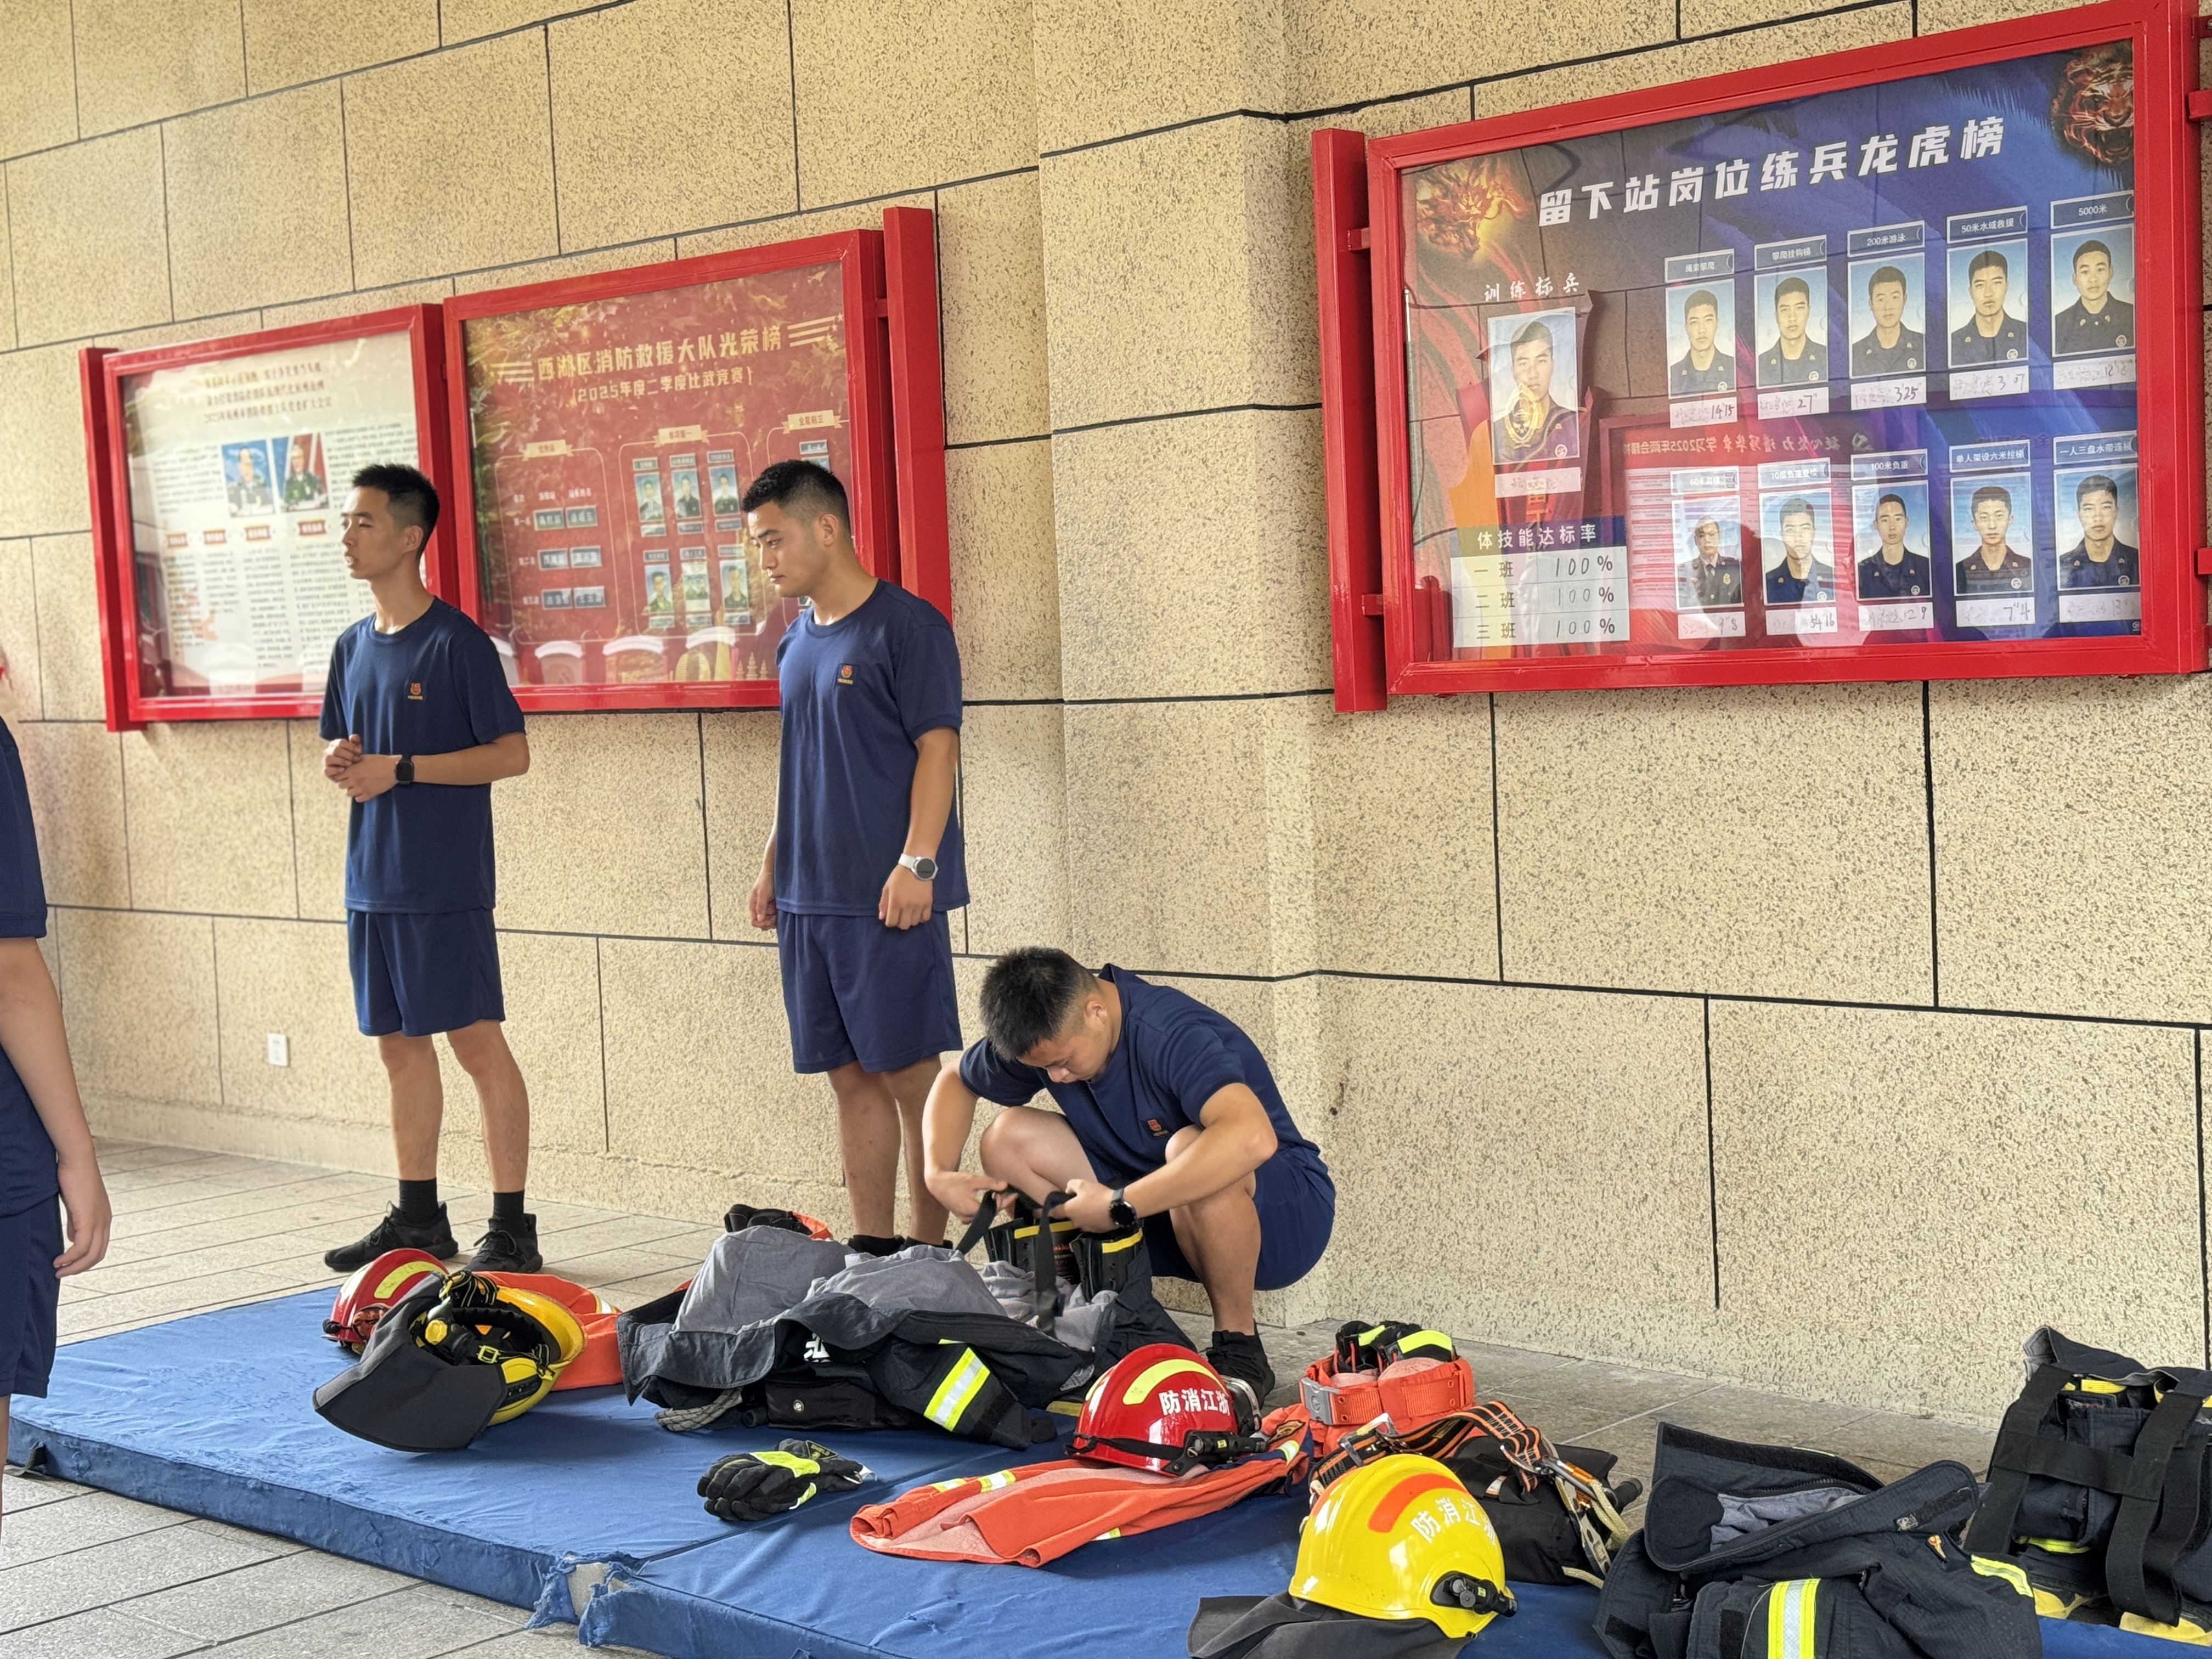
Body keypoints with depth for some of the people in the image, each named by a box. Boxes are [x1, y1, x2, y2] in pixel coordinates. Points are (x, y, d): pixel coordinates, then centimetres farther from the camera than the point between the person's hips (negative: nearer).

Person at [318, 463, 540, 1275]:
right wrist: (338, 759, -1)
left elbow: (511, 753, -12)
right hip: (373, 881, 8)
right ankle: (418, 1216, 23)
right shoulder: (354, 645, 13)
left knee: (478, 1042, -5)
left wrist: (400, 769, -16)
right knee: (400, 1046, 13)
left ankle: (511, 1227, 0)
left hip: (445, 882, -7)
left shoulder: (457, 642, -9)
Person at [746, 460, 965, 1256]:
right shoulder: (797, 641, 16)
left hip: (887, 897, -7)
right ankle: (872, 1247, 17)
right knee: (850, 1077, 10)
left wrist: (917, 863, -19)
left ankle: (931, 1250, 4)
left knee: (908, 1073, -3)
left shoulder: (908, 626, -7)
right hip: (808, 895, 7)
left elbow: (938, 749, -12)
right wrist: (772, 863, 18)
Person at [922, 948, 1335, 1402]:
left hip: (1288, 1214, -7)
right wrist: (939, 1172, -7)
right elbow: (955, 1082, 13)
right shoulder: (1041, 1035, -7)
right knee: (1011, 1138, -8)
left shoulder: (1177, 1035, -29)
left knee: (1191, 1148, -40)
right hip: (1162, 1216, 7)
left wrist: (1120, 1206, -44)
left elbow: (1253, 1138, -48)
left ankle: (1239, 1349, -20)